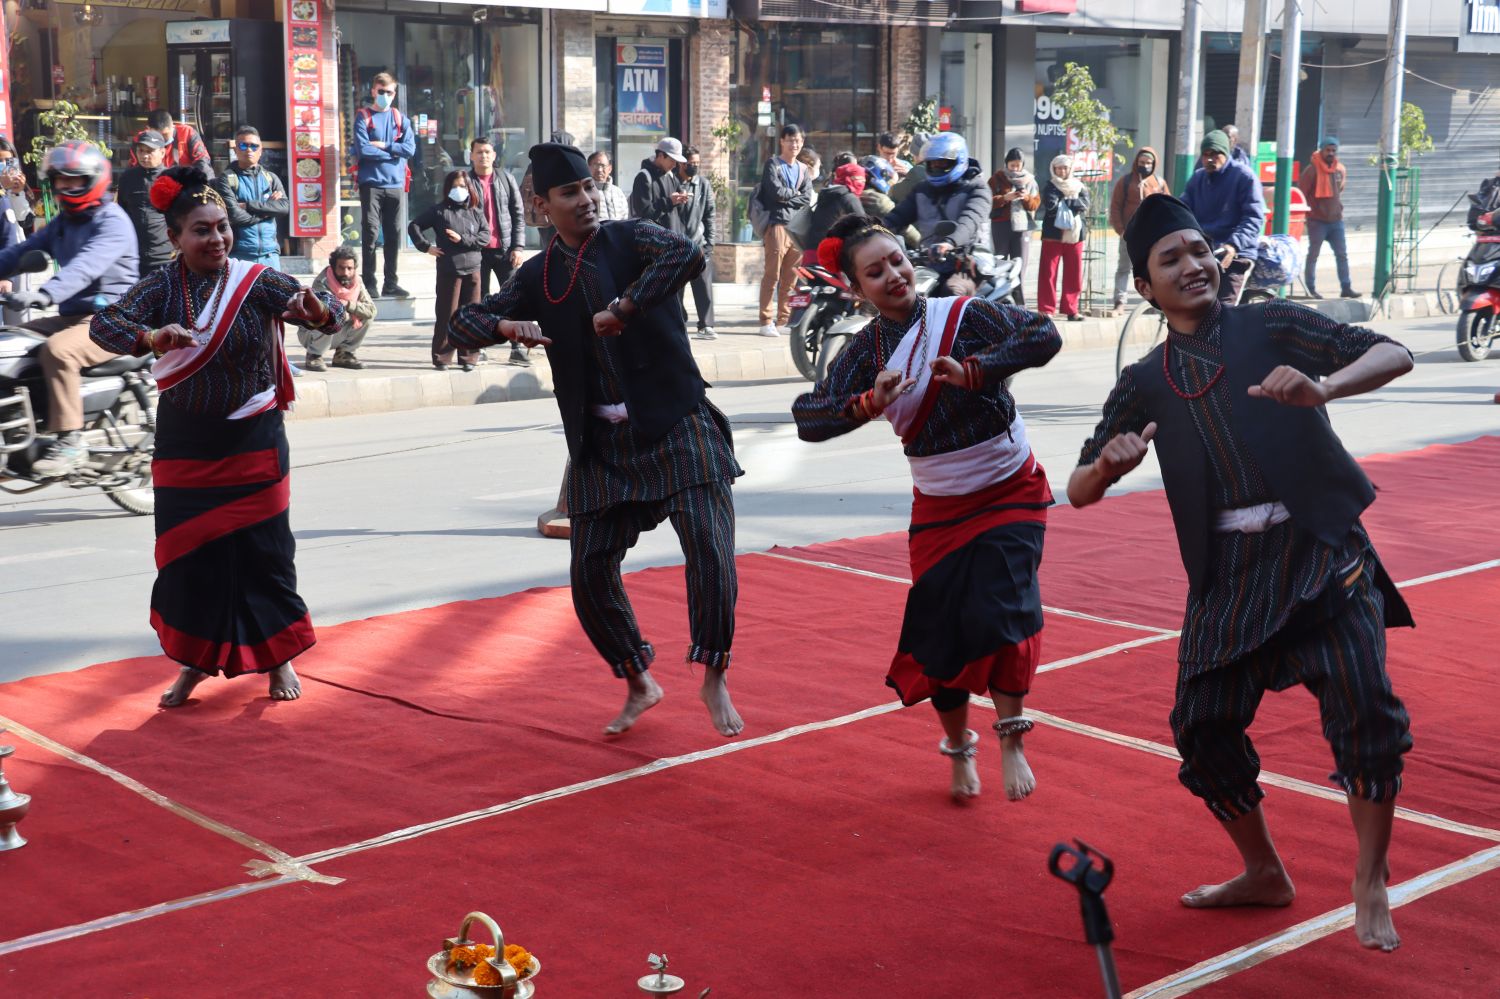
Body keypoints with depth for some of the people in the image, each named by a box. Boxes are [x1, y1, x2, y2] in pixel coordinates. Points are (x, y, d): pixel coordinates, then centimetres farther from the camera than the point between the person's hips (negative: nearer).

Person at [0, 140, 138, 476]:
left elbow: (86, 266, -30)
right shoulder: (62, 222, 18)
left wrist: (46, 294, -44)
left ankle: (70, 440, -27)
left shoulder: (112, 221, -13)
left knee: (57, 349, -33)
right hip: (73, 315, 10)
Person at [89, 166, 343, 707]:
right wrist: (151, 337, -39)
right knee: (189, 551, 7)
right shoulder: (160, 287, -5)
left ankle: (279, 656, 23)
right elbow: (103, 325, -18)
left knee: (263, 549, 5)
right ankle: (197, 659, 24)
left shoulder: (257, 281, -9)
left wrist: (319, 313, -39)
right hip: (184, 444, 2)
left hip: (253, 441, -1)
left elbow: (331, 313, -14)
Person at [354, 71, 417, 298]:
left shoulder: (400, 119, 14)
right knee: (370, 233, -5)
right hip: (371, 184, -3)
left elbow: (410, 148, 0)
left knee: (394, 235, 5)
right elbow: (362, 150, -10)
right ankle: (369, 284, -1)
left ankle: (391, 284, 11)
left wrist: (383, 146, -8)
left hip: (396, 185, 3)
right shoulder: (363, 117, 3)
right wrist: (393, 151, -4)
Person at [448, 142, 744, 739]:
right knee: (590, 576, 6)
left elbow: (687, 255, -23)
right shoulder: (538, 277, 8)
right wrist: (508, 326, -14)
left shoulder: (631, 240, -2)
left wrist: (622, 308, -26)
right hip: (600, 444, 4)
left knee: (711, 552, -15)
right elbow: (464, 324, 7)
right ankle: (639, 685, 29)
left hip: (676, 427, -4)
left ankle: (715, 679, 5)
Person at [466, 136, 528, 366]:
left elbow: (519, 214, 7)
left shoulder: (506, 179, 7)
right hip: (477, 251, -1)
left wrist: (517, 246, -1)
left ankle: (518, 349, 1)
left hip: (505, 249, 1)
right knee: (479, 301, 5)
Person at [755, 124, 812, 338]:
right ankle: (766, 321, -7)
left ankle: (784, 320, 10)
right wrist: (796, 193, 4)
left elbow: (808, 199, 6)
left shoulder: (802, 169, 20)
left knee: (791, 277, 5)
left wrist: (786, 197, -5)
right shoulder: (773, 164, 5)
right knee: (772, 275, -8)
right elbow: (777, 191, -10)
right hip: (777, 225, -5)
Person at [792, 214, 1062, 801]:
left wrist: (973, 370, -38)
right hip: (938, 507, 3)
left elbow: (1045, 336, -28)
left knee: (999, 609, -20)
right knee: (940, 631, 4)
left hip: (1010, 492, -3)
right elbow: (807, 419, -16)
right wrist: (868, 404, -33)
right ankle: (959, 748, 28)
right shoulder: (866, 350, -6)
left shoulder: (965, 316, -14)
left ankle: (1011, 740, -2)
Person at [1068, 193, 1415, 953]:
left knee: (1365, 711, -17)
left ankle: (1371, 882, 4)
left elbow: (1394, 355, -6)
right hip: (1226, 576, 3)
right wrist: (1109, 463, -16)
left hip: (1320, 553, -3)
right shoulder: (1145, 384, 9)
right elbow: (1079, 491, 8)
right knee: (1203, 728, 2)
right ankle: (1264, 875, 26)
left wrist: (1323, 386, -27)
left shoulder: (1273, 328, 3)